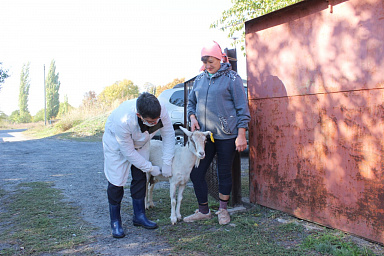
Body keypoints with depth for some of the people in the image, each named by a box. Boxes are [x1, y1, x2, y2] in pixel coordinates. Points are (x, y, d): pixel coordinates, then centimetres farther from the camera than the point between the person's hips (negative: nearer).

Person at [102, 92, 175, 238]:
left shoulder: (160, 111, -34)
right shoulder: (122, 121, -43)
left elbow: (168, 134, -17)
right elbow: (128, 152, -30)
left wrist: (167, 163, -16)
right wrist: (151, 168, -20)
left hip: (140, 142, 4)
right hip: (117, 144, -4)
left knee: (140, 178, 4)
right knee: (116, 182, -6)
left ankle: (139, 216, 19)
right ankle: (115, 222, 12)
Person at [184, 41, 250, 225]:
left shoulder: (231, 78, -3)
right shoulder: (200, 79, 12)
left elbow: (242, 108, -4)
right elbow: (191, 102, 23)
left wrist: (241, 135, -10)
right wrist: (192, 117, 1)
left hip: (226, 136, -5)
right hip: (204, 135, 5)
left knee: (224, 173, 7)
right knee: (196, 173, 4)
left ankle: (223, 210, 28)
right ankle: (203, 211, 23)